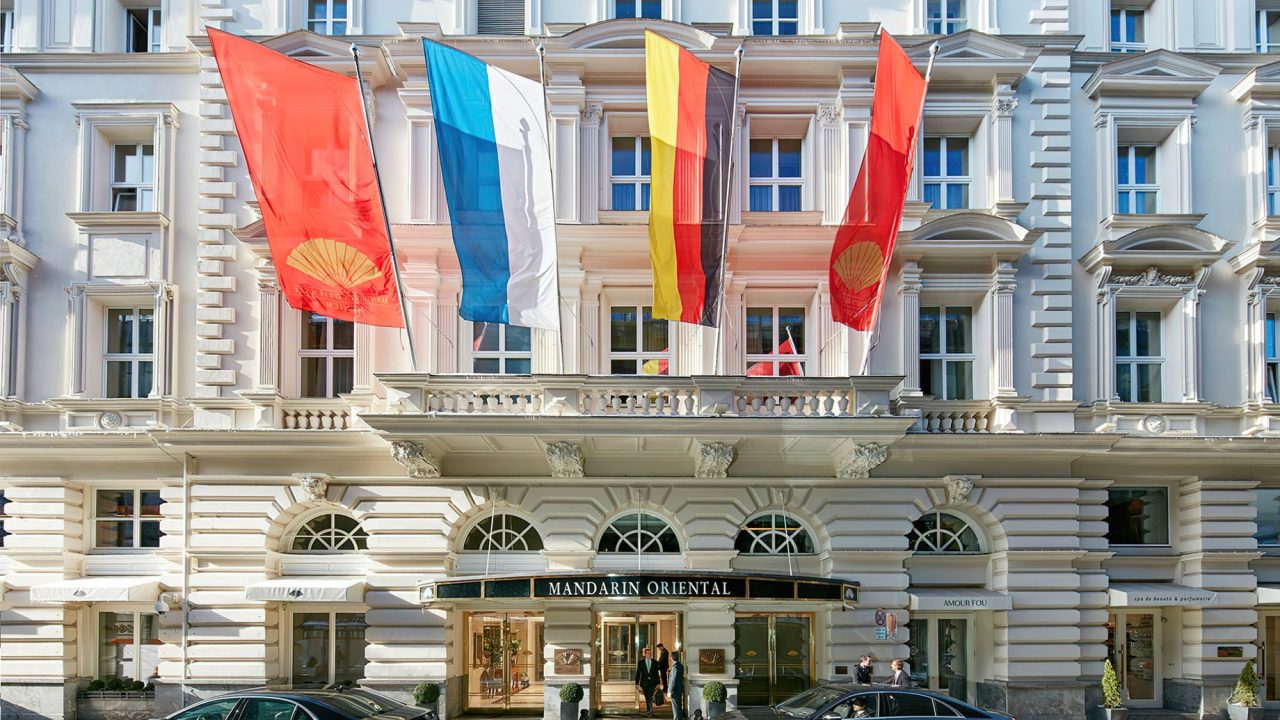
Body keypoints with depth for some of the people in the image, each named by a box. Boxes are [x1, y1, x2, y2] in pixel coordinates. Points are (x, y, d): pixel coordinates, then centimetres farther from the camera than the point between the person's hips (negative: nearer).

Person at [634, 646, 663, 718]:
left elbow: (657, 673, 5)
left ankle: (649, 711, -9)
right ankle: (650, 711, 20)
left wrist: (658, 683, 2)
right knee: (647, 698, 7)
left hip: (652, 683, -1)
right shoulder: (641, 662, 0)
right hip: (644, 683, 1)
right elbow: (638, 673, 1)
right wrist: (637, 683, -4)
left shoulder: (655, 662, 2)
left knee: (650, 697, -14)